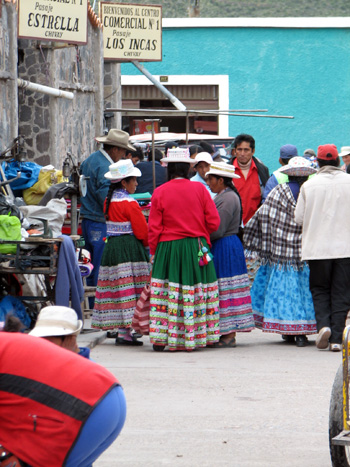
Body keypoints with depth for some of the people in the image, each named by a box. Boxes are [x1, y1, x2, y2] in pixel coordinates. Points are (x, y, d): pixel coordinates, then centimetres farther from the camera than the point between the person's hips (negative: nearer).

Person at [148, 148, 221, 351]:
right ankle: (196, 336, 7)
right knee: (197, 291, 6)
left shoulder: (160, 193, -4)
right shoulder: (199, 189, -3)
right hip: (196, 248, 1)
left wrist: (154, 251, 10)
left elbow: (154, 228, -2)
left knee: (166, 291, 0)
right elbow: (214, 222, -1)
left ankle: (161, 338, -5)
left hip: (168, 247, 0)